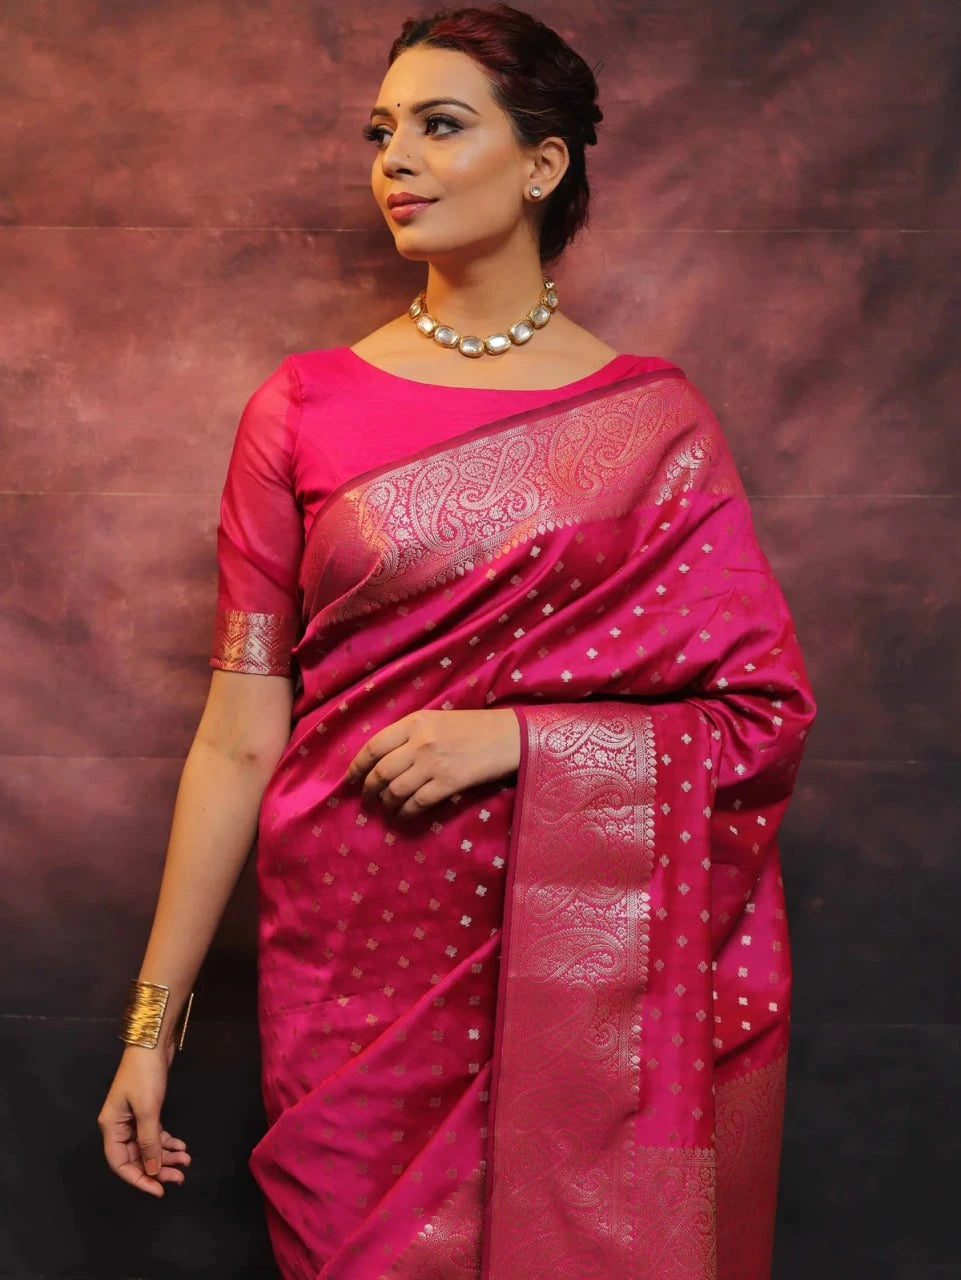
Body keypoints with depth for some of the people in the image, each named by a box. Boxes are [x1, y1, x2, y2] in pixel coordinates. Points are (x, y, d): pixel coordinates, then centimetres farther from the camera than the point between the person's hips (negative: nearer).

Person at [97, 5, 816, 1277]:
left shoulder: (654, 422, 0)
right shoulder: (305, 409, 0)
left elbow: (766, 715, -2)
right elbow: (238, 742, -1)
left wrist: (514, 735, -15)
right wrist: (152, 1021, -2)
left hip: (582, 970, 0)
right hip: (357, 969, 0)